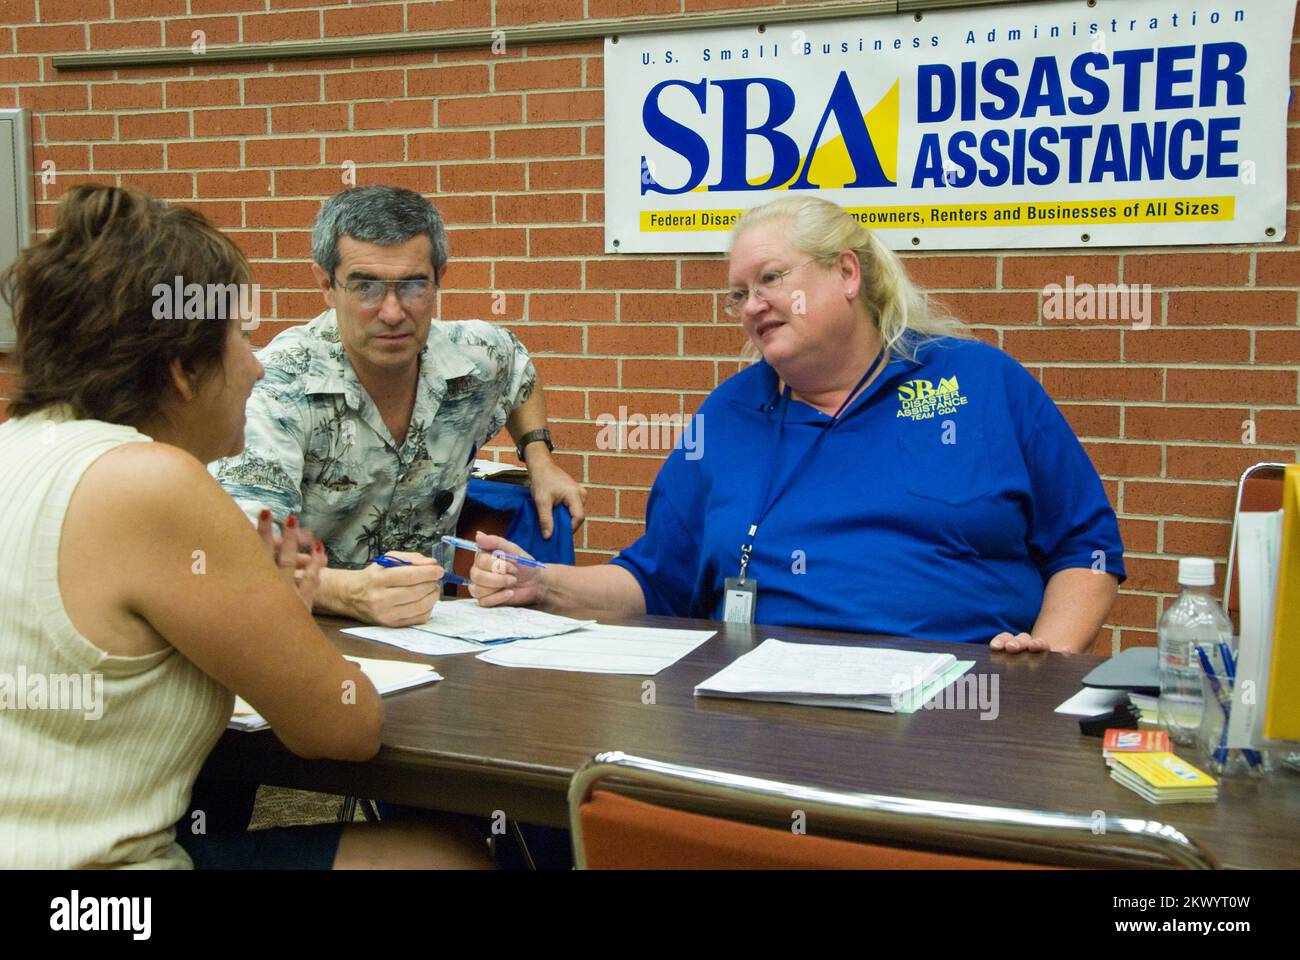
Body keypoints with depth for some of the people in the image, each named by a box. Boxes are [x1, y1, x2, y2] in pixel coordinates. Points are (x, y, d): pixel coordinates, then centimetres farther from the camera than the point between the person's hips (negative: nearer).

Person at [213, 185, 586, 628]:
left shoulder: (476, 356, -4)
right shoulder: (277, 387, -20)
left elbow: (519, 370, 22)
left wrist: (539, 458, 7)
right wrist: (349, 593, -46)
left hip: (426, 619, 5)